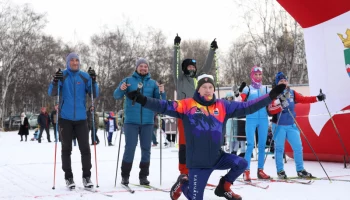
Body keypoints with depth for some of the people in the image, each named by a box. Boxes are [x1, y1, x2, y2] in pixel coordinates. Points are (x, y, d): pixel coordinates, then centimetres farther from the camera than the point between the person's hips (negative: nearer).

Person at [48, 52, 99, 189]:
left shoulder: (85, 76, 3)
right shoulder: (62, 75, 0)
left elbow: (95, 95, 0)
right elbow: (51, 93, -7)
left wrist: (93, 81, -15)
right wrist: (55, 82, -25)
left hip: (81, 118, 1)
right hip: (65, 118, -1)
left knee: (85, 148, 1)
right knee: (66, 149, 5)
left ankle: (87, 176, 11)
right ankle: (68, 177, 13)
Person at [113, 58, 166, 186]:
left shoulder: (153, 83, 10)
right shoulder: (128, 80, 5)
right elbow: (116, 96, -1)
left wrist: (162, 93, -16)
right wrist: (121, 89, -22)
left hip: (147, 121, 2)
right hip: (131, 121, -2)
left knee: (146, 149, 4)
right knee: (130, 148, -5)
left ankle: (143, 176, 12)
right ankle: (125, 176, 5)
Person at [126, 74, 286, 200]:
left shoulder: (222, 106, 5)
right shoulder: (187, 105, -5)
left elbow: (246, 107, 6)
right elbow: (165, 107, -12)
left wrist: (271, 96, 4)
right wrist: (142, 99, -25)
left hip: (217, 156, 4)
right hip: (197, 161, -3)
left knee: (241, 164, -17)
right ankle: (183, 183, 37)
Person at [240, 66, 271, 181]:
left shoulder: (266, 89, 13)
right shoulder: (247, 89, 4)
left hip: (263, 119, 4)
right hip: (251, 119, -4)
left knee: (262, 145, 5)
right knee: (250, 145, -11)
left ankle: (260, 170, 12)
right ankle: (246, 171, -8)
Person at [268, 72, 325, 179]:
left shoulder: (292, 93, 7)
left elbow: (303, 99, 10)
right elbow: (271, 110, -16)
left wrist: (317, 98, 1)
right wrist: (280, 106, -32)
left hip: (291, 125, 4)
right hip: (279, 126, -4)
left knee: (298, 147, 3)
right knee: (279, 148, 2)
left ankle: (300, 170, 13)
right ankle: (280, 171, 14)